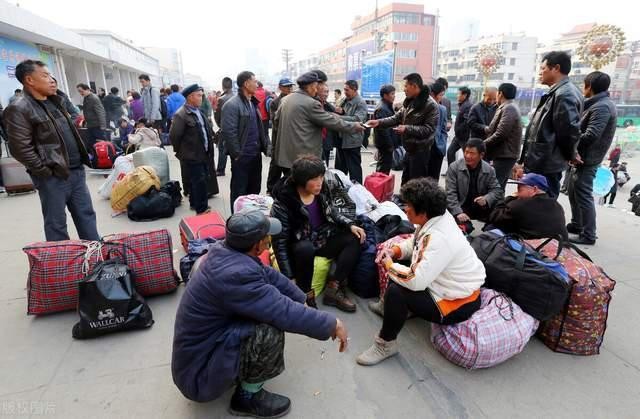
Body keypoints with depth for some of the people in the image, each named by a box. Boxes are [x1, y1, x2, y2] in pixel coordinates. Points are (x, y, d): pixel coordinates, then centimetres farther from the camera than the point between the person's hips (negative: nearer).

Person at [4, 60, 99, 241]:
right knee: (56, 224, 4)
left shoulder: (54, 102, 15)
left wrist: (82, 159, 13)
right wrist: (46, 172, -15)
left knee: (86, 216, 13)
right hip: (53, 177, -7)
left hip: (76, 171, 8)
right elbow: (21, 148, -15)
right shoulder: (19, 109, -10)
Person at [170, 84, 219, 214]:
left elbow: (207, 129, 18)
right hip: (192, 156, -8)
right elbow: (173, 136, -16)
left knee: (196, 181, 19)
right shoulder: (181, 115, -17)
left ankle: (195, 203, 33)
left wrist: (209, 145, 12)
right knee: (200, 182, -4)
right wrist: (180, 151, -3)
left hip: (202, 154, 8)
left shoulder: (198, 111, 10)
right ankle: (202, 209, 5)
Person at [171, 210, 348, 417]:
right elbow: (286, 313, -30)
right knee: (271, 332, -28)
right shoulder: (235, 275, -35)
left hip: (201, 342, 9)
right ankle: (248, 397, -1)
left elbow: (269, 275, 4)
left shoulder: (224, 251, -8)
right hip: (198, 371, -9)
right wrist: (332, 324, -16)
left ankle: (238, 371, 15)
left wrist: (302, 299, 9)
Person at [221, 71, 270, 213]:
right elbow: (229, 132, -19)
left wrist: (265, 145, 9)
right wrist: (237, 154, -17)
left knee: (255, 189, 17)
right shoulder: (232, 105, -15)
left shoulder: (253, 102, 13)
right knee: (239, 191, 4)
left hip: (256, 154, 8)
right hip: (242, 156, -8)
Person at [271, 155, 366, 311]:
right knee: (306, 249, -38)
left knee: (354, 239, -13)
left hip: (322, 240, 6)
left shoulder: (321, 190, -7)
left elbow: (331, 213, 12)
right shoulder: (282, 203, -23)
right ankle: (306, 294, -17)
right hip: (298, 247, -6)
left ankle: (333, 289, -17)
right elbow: (280, 242, -20)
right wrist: (289, 278, -21)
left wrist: (350, 225, -6)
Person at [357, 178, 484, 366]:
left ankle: (385, 344, 0)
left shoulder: (439, 239, -33)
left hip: (458, 303, -10)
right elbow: (414, 243, 11)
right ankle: (391, 307, 36)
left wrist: (389, 264, -19)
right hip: (445, 284, 10)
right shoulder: (436, 219, -6)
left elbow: (416, 281, -35)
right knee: (397, 270, 15)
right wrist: (393, 252, -8)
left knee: (396, 292, -24)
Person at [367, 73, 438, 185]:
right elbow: (397, 118, 9)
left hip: (420, 150, -8)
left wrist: (407, 128, -26)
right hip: (409, 149, 8)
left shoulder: (430, 105, -17)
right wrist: (379, 122, -4)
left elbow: (429, 129, -22)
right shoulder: (409, 102, 9)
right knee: (405, 182, 20)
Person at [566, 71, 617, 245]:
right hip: (585, 157, 10)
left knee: (583, 196, -6)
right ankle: (576, 225, 30)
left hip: (586, 158, -10)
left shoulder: (601, 107, -17)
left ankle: (588, 235, 1)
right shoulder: (601, 104, 16)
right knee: (573, 192, 18)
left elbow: (591, 135, -24)